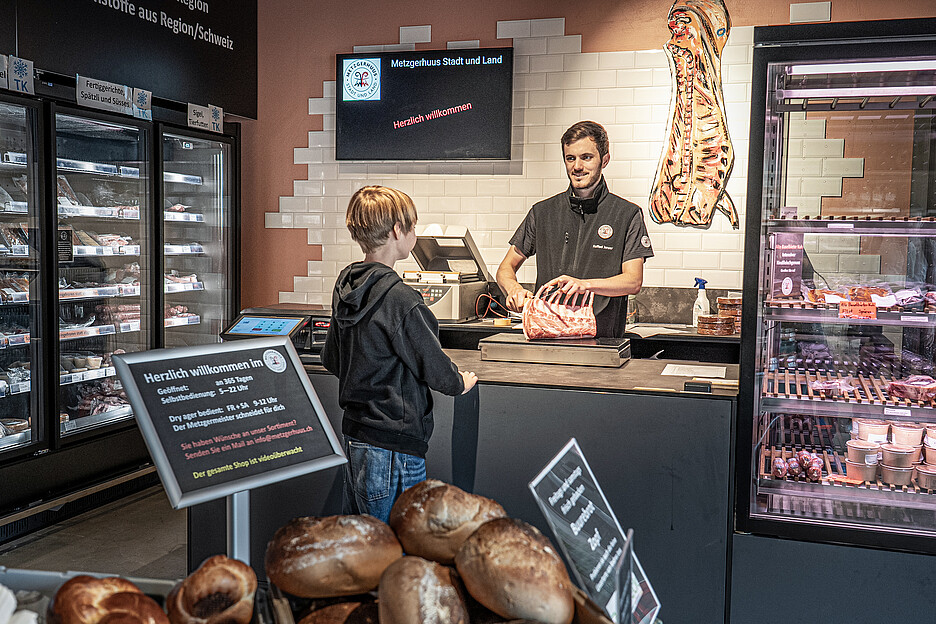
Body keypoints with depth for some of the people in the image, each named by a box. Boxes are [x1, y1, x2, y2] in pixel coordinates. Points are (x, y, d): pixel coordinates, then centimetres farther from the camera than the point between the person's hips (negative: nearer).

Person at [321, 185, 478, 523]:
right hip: (393, 446, -9)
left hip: (353, 434, 9)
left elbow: (331, 360, 16)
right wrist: (460, 383, 8)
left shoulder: (345, 288, 5)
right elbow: (433, 366, -13)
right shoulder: (400, 299, -21)